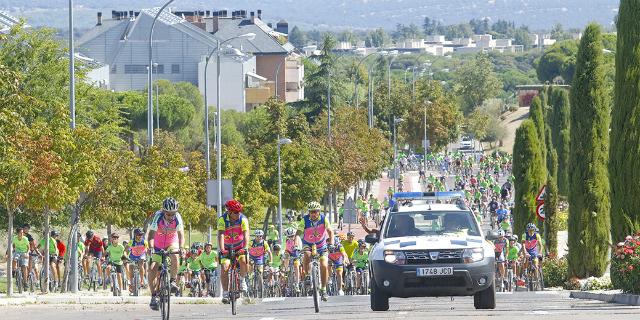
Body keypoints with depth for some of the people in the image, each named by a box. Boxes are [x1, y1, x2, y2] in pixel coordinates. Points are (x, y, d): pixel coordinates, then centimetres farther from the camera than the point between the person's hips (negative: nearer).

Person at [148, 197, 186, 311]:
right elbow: (151, 235, -32)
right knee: (152, 269, -13)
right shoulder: (158, 217, -27)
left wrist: (181, 248, -48)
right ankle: (154, 296, -3)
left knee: (175, 257, -33)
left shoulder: (177, 218, -24)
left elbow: (181, 235, -29)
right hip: (158, 245, 0)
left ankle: (173, 281, -17)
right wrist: (151, 248, -49)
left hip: (172, 243, 0)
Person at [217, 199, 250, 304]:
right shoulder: (222, 219, -21)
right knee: (225, 268, -17)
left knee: (243, 261, -28)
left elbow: (246, 235, -28)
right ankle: (225, 293, -9)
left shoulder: (243, 219, -19)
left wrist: (244, 248, -45)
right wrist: (222, 250, -46)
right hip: (227, 248, 0)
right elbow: (220, 235, -31)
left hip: (239, 247, 0)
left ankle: (242, 280, -2)